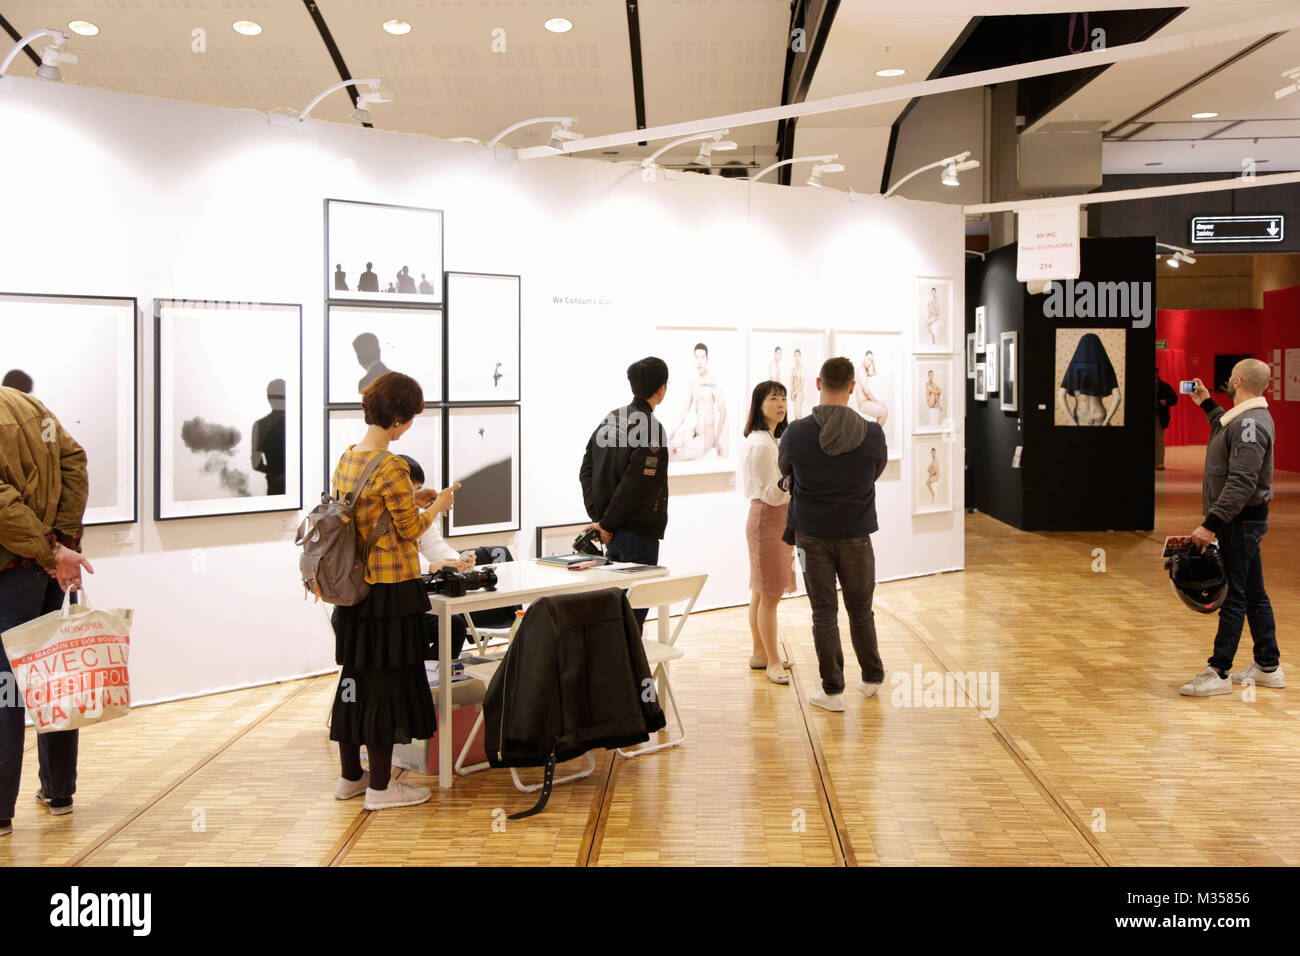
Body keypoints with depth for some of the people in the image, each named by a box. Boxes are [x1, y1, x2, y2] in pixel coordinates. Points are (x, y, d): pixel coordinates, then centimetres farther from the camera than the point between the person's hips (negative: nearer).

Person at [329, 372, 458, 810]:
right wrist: (436, 506, 5)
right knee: (387, 680, 2)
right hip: (391, 590, -8)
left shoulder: (346, 459, 7)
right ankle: (380, 785, 12)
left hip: (353, 585, 8)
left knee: (356, 675, 16)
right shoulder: (391, 468, -19)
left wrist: (410, 499, 16)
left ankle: (350, 775, 28)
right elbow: (411, 530, -12)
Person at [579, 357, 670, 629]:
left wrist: (598, 516, 4)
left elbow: (586, 469, 10)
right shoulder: (651, 428, -16)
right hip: (639, 531, -8)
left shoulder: (610, 419, 10)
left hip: (613, 533, 8)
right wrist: (607, 523, -12)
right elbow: (636, 484, -21)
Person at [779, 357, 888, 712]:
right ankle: (872, 677, 30)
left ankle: (832, 690, 10)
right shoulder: (872, 433, -8)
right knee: (860, 610, 16)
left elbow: (785, 470, 9)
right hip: (856, 535, 1)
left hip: (812, 535, -1)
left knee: (824, 613, 6)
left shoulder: (796, 433, -11)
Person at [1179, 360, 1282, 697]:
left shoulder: (1251, 423, -20)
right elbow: (1228, 432, 37)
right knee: (1254, 594, 15)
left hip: (1241, 522, -10)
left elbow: (1241, 483, -27)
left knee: (1233, 597, -5)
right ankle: (1268, 668, 24)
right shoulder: (1249, 417, 11)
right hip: (1244, 521, 10)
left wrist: (1211, 524, -30)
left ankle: (1218, 674, 0)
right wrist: (1207, 404, 38)